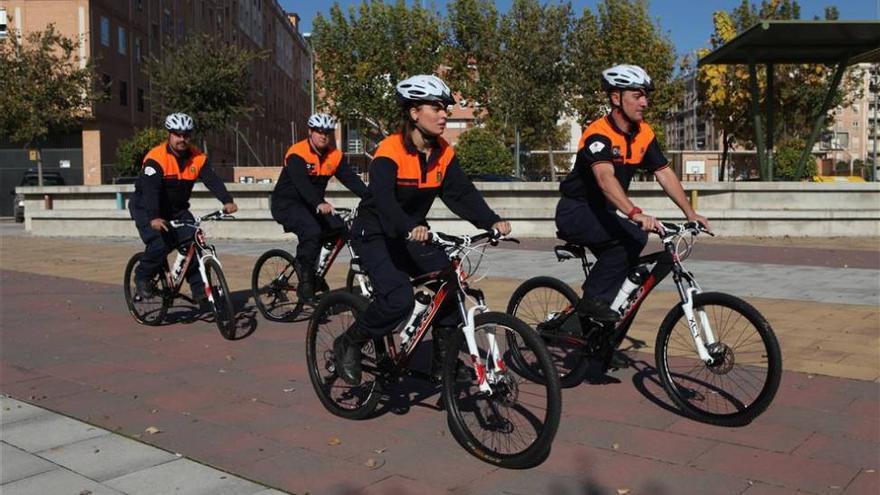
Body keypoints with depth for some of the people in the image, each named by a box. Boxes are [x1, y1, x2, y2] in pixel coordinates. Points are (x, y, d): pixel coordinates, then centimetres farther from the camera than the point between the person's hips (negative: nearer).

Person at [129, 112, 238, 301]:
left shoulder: (198, 158, -8)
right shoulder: (156, 158, -24)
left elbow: (213, 180, -21)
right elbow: (150, 190, -34)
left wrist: (227, 201, -39)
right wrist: (154, 218, -49)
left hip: (177, 210, 5)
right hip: (146, 209, -5)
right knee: (160, 244, -23)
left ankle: (200, 289, -3)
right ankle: (142, 277, 4)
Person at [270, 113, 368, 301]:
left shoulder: (334, 155, -1)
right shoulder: (297, 154, -19)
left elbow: (351, 179, -10)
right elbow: (302, 183, -34)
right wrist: (319, 203, -50)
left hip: (313, 205, 7)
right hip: (287, 204, -7)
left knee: (338, 227, -14)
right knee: (311, 231, -31)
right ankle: (305, 279, -13)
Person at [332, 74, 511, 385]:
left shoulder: (443, 153, -3)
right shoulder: (390, 151, -22)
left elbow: (462, 193, -10)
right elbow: (383, 199, -36)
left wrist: (491, 221, -27)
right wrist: (411, 228, -53)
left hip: (411, 236, 7)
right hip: (375, 235, -6)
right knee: (399, 299, -25)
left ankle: (443, 361, 8)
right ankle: (348, 344, 0)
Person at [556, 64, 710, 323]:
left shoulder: (644, 134, 0)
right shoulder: (599, 134, -24)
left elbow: (665, 174, 0)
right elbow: (605, 178, -40)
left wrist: (690, 213, -9)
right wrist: (636, 214, -53)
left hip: (603, 212, 9)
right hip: (575, 213, -9)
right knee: (632, 237, -26)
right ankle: (593, 300, -15)